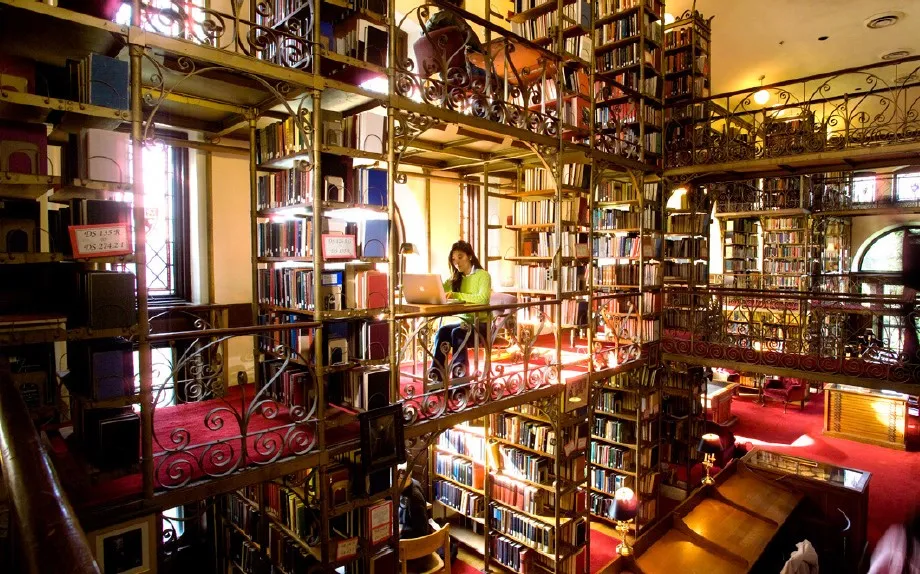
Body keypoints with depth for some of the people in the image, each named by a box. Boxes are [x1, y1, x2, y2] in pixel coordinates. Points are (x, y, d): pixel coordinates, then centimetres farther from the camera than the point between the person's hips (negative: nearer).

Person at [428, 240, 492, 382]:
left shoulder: (483, 275, -4)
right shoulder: (456, 278, 15)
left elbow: (483, 298, -23)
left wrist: (456, 295, -30)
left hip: (482, 324, -5)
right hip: (465, 321, 5)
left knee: (457, 333, -31)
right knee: (442, 331, -24)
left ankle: (460, 379, -26)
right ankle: (436, 376, -26)